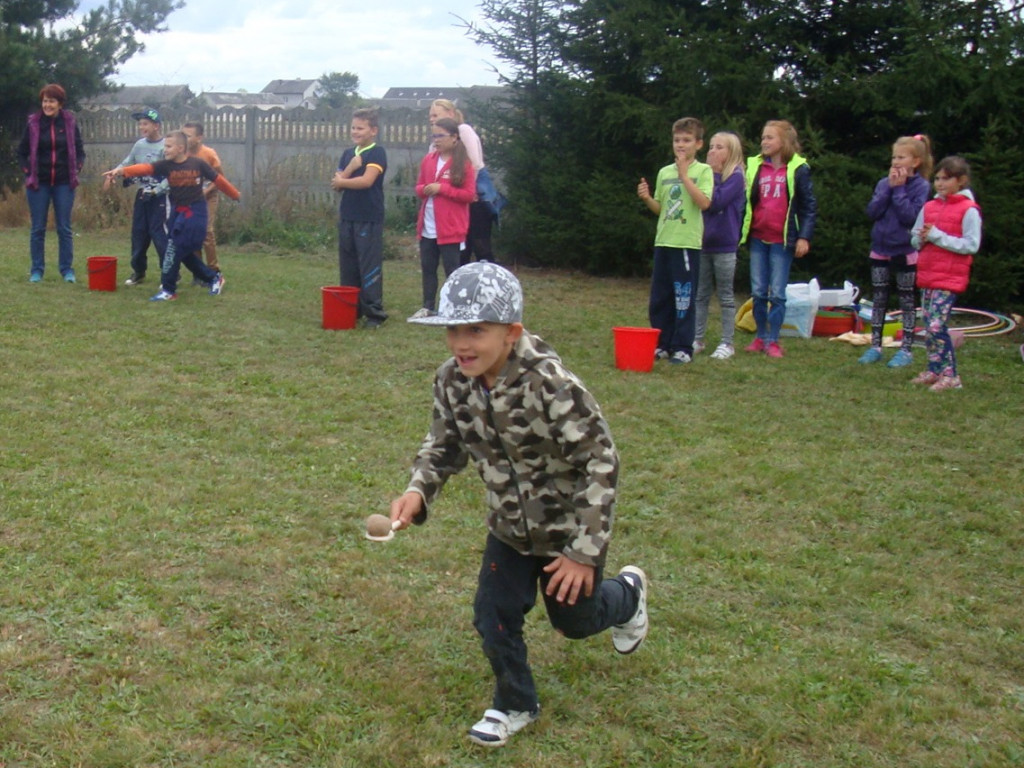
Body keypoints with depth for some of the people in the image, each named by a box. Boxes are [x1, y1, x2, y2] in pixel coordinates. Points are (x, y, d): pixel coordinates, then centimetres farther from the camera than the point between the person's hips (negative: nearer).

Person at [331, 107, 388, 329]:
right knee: (347, 265, 10)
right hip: (346, 217, 7)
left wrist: (341, 181, -4)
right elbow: (337, 184, 6)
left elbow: (367, 180, -19)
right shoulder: (348, 154, 13)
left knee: (369, 267, -5)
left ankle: (375, 313, 0)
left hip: (369, 219, -7)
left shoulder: (377, 153, -6)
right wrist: (351, 167, -11)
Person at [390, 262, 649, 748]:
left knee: (574, 619, 17)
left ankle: (627, 594, 52)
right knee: (493, 616, 5)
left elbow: (600, 462, -27)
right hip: (509, 527, 5)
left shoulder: (551, 385, -35)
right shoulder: (452, 382, -17)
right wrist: (418, 491, -20)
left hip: (569, 526, -4)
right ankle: (515, 704, 32)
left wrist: (584, 551, -24)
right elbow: (444, 444, 1)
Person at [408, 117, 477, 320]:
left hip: (450, 229, -6)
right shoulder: (428, 160, 8)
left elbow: (469, 194, -10)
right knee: (427, 268, 11)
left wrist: (441, 188, -18)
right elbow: (418, 187, 17)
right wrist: (423, 190, -8)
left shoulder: (463, 163, -7)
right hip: (427, 227, 6)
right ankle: (428, 307, 21)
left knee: (452, 270, 0)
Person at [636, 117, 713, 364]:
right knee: (659, 298, 7)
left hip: (687, 243, -5)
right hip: (663, 241, 5)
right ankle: (662, 344, 17)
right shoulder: (664, 172, 13)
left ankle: (683, 348, 4)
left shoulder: (703, 171, -1)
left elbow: (704, 203, -16)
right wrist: (647, 198, -2)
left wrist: (684, 175, -16)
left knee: (683, 298, -3)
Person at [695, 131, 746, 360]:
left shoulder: (736, 177, -8)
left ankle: (727, 343, 9)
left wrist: (714, 175, -15)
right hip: (703, 243, 6)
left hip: (724, 246, -6)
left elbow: (716, 203, -20)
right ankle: (697, 339, 17)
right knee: (700, 295, 10)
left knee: (725, 296, 3)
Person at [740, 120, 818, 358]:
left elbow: (809, 206, -2)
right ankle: (761, 337, 18)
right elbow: (746, 201, 11)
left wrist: (804, 237, -9)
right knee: (758, 292, 6)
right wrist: (740, 231, 6)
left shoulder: (798, 169, -3)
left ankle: (773, 341, 7)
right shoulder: (754, 167, 7)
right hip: (758, 238, 4)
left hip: (782, 240, -3)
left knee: (777, 293, 0)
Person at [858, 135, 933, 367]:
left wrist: (899, 189, -18)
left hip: (905, 251, -4)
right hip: (880, 249, 4)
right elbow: (872, 212, -8)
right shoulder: (884, 183, 2)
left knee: (907, 300, 6)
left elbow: (910, 216, -20)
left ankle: (907, 349, 11)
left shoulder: (921, 186, -9)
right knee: (878, 298, 9)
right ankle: (875, 346, 16)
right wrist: (889, 188, -14)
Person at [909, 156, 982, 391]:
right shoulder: (929, 207, 11)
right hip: (927, 275, 7)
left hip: (950, 278, -6)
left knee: (936, 327, -13)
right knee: (928, 327, 9)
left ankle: (950, 376, -4)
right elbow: (915, 241, 17)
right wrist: (922, 238, -7)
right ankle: (933, 370, 20)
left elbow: (971, 246, -14)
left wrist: (937, 236, -17)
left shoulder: (969, 210, -7)